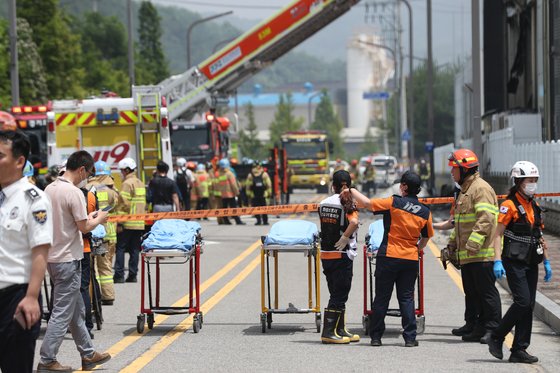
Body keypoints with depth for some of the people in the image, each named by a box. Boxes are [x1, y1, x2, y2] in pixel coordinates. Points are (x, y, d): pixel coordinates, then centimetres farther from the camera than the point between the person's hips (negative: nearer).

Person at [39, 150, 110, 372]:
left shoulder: (50, 189, 8)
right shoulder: (74, 193, -18)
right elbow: (84, 227, -16)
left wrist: (87, 218, 16)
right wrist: (98, 219, 2)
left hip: (52, 256, 9)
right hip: (67, 260, -9)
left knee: (76, 310, 18)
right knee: (62, 312, -2)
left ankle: (88, 354, 26)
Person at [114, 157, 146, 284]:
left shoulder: (127, 184, -10)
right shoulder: (141, 183, 17)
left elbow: (124, 204, -16)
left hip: (128, 223, -8)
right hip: (139, 223, 8)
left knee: (120, 248, -2)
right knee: (135, 249, 9)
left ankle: (119, 275, -5)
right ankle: (133, 275, 8)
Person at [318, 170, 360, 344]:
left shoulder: (323, 203, 8)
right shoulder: (347, 202, -10)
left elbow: (324, 225, 9)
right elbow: (354, 222, -26)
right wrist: (344, 238, -16)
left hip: (325, 254, 6)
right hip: (342, 255, -6)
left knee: (337, 293, 15)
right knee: (339, 295, -2)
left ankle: (340, 330, 21)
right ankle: (328, 333, -5)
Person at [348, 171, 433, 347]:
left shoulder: (394, 202, -9)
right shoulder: (425, 212, 4)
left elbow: (367, 203, -8)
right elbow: (425, 238, 15)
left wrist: (352, 191, 7)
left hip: (388, 256, -3)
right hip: (411, 260, 3)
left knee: (381, 298, 6)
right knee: (406, 298, 9)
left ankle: (376, 336, 10)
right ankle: (410, 337, 3)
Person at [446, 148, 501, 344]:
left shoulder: (481, 188, -13)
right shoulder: (465, 190, 21)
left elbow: (486, 219, -23)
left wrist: (474, 242, -28)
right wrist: (453, 242, 24)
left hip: (482, 254, -10)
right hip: (467, 255, 10)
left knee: (487, 291, -6)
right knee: (472, 293, 12)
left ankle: (493, 329, -2)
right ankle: (479, 328, 17)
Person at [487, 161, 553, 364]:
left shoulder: (535, 207, 14)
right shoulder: (509, 205, -9)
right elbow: (498, 234, -12)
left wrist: (547, 262, 17)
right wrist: (497, 261, -21)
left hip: (531, 263, 7)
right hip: (514, 262, -7)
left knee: (529, 305, 4)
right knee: (522, 302, -15)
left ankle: (519, 350, 9)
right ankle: (496, 338, 1)